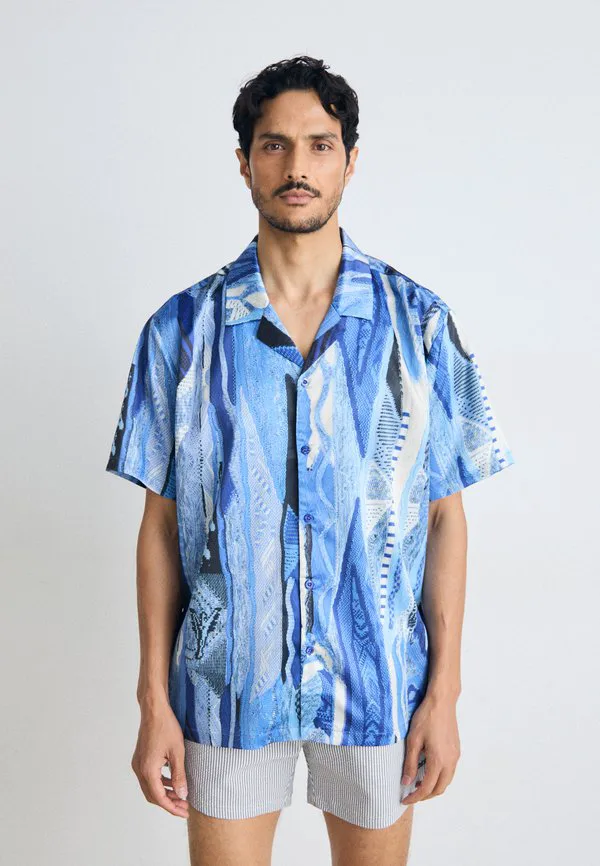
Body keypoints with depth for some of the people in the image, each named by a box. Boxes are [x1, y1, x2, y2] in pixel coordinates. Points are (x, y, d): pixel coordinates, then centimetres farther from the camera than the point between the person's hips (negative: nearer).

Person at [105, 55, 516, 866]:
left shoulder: (420, 322, -4)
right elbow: (162, 524, 0)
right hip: (228, 680, 0)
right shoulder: (182, 329, -4)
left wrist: (444, 692, -3)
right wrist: (154, 702, -1)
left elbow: (445, 516, -1)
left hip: (378, 680, 1)